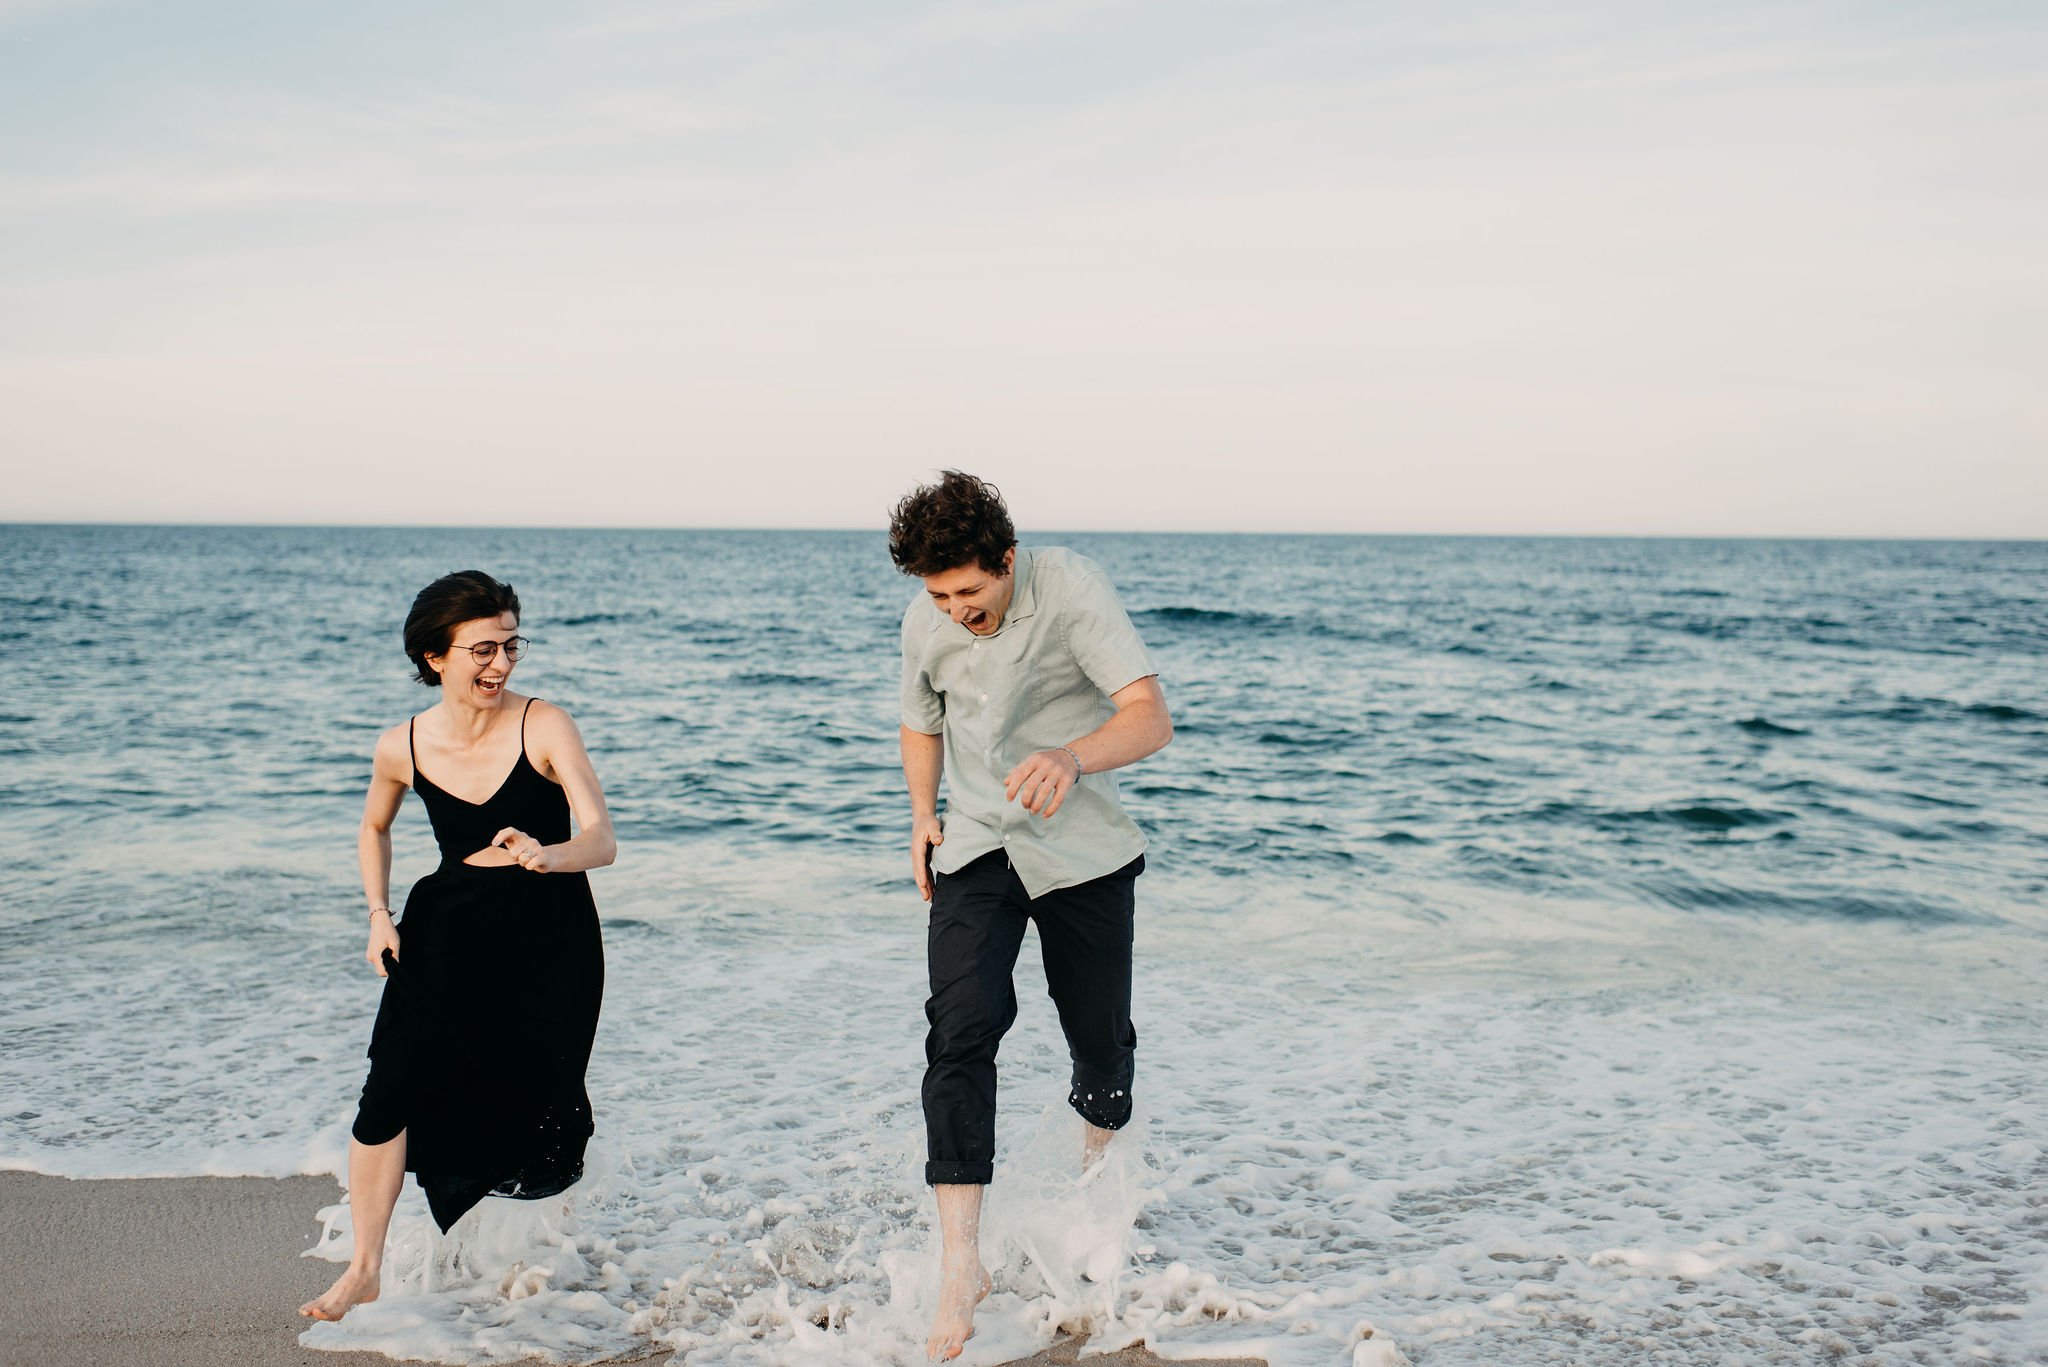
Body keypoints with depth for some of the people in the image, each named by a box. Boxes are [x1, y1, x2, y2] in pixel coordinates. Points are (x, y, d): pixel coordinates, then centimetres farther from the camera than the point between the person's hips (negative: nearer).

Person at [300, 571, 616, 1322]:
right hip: (448, 930, 2)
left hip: (548, 937, -2)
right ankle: (363, 1268, 3)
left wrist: (547, 854, -45)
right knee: (390, 1091, -12)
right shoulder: (402, 747, -6)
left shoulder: (544, 726, -16)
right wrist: (379, 914, 4)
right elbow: (374, 827, 17)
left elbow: (603, 841, -24)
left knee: (534, 1118, 6)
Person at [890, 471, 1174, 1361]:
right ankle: (960, 1263, -17)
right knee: (960, 1030, -17)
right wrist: (922, 816, 1)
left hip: (1083, 851, -2)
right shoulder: (925, 623, -4)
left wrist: (1071, 758, -47)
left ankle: (1097, 1170, 43)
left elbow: (1150, 717, -27)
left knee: (1100, 1038, 9)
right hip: (976, 852, 2)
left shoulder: (1072, 589, -18)